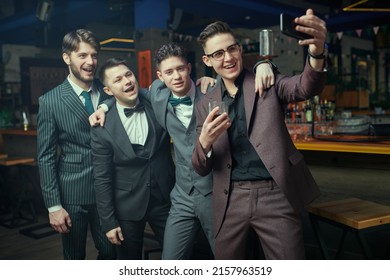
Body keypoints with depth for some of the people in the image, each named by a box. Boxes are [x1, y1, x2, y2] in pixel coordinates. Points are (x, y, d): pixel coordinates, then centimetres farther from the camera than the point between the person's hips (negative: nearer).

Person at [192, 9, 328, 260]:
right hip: (231, 201, 3)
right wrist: (204, 142, -14)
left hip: (275, 195, -2)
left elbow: (306, 87, -17)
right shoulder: (206, 105, 11)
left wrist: (317, 52, -38)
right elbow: (202, 169, 9)